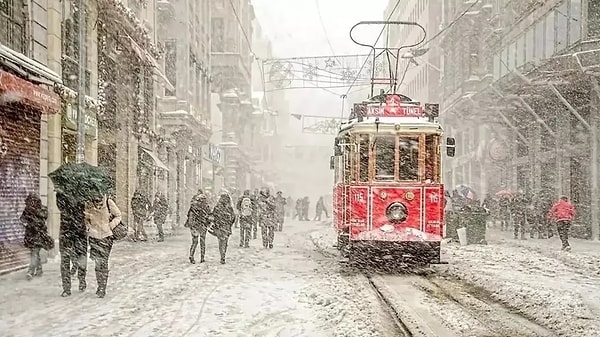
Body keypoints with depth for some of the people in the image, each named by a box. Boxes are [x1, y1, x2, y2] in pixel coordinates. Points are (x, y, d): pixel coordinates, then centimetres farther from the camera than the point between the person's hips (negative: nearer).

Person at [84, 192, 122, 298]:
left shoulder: (108, 202, -12)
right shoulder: (88, 204, -5)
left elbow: (118, 216, 2)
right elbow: (86, 219, 14)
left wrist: (110, 226, -10)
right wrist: (88, 227, -3)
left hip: (106, 236, -2)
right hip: (94, 236, 2)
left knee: (103, 262, -4)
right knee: (97, 263, 3)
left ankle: (102, 288, 5)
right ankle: (100, 286, 18)